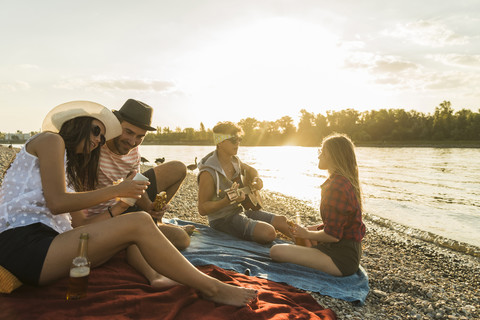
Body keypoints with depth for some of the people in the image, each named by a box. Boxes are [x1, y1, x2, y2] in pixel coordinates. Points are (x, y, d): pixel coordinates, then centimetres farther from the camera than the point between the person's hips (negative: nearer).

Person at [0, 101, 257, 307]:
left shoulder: (69, 164, 28)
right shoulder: (50, 139, 2)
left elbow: (77, 220, 16)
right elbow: (57, 203, -13)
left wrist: (117, 210, 8)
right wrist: (116, 191, -7)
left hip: (44, 239, 10)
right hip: (23, 242, -10)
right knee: (138, 224, -23)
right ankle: (211, 288, -17)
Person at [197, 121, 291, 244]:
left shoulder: (234, 160, 2)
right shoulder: (208, 172, -23)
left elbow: (250, 170, 25)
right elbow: (202, 209, -21)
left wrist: (257, 179, 1)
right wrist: (229, 200, -35)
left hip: (240, 210, 8)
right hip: (222, 219, -8)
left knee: (281, 221, 2)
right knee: (268, 233, -24)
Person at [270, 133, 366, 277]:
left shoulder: (336, 186, -23)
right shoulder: (347, 182, 10)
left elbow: (332, 235, -24)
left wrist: (307, 234, -7)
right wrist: (313, 228, 9)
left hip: (341, 259, -11)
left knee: (276, 251, -22)